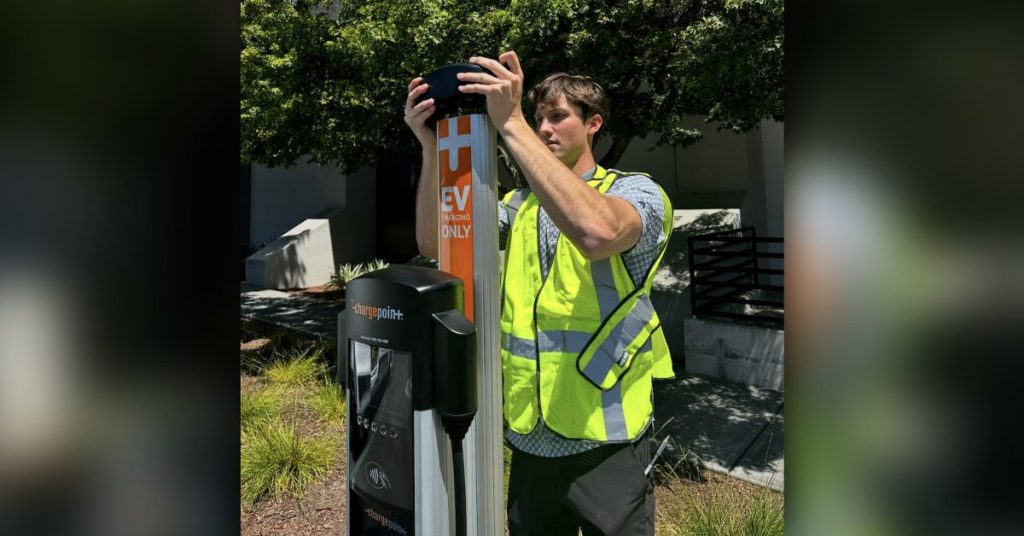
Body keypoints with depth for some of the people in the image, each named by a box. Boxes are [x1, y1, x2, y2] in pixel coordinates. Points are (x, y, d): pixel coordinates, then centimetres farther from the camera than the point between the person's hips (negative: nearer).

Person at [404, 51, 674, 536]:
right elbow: (434, 243, -1)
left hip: (605, 440, -4)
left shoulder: (636, 191, -6)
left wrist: (510, 124, -30)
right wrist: (433, 148, -13)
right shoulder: (521, 203, 10)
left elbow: (596, 232, -30)